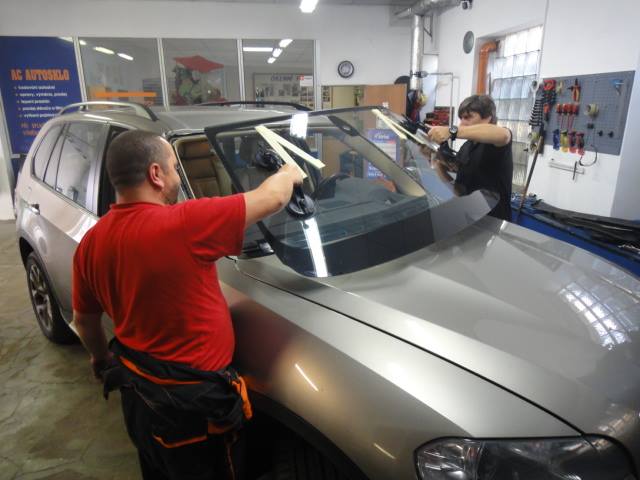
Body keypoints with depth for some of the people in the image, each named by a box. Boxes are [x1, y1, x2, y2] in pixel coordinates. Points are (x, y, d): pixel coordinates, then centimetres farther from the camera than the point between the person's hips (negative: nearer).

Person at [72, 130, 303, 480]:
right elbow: (271, 199, -19)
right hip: (188, 400, -7)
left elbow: (83, 318, 9)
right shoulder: (182, 224, -28)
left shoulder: (92, 241, -6)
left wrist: (101, 358, 27)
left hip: (135, 389, 7)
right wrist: (289, 174, 3)